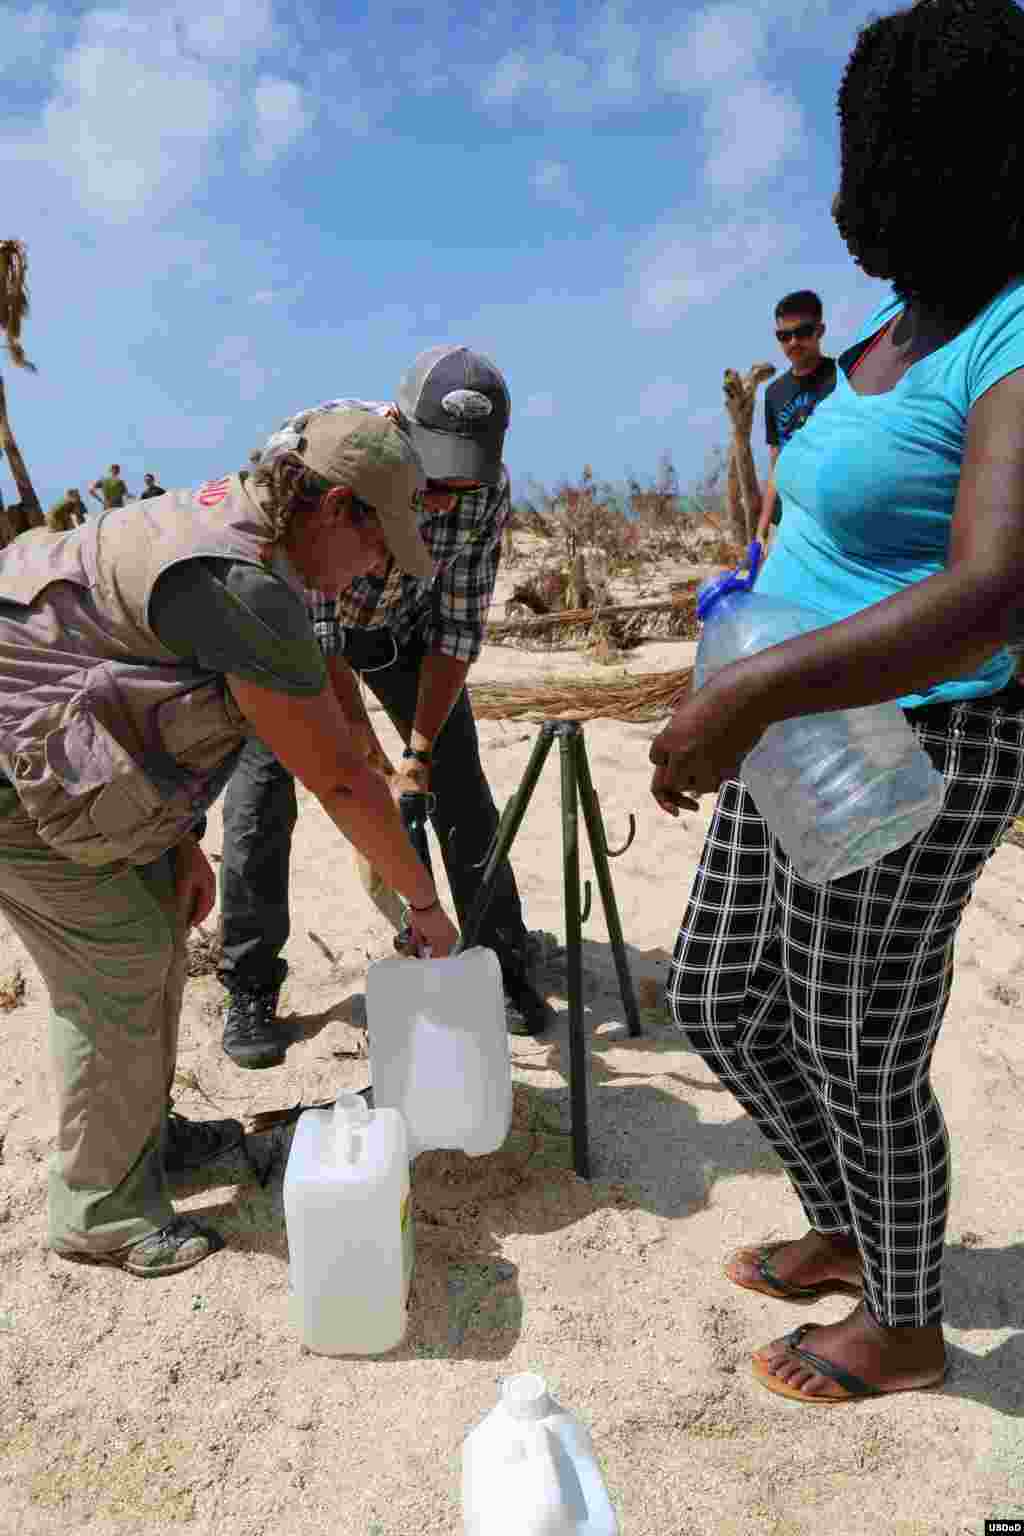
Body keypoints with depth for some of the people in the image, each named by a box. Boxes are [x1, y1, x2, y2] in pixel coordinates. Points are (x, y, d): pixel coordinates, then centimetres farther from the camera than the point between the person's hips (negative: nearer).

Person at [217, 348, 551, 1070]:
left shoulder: (489, 489, -27)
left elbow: (458, 626, -19)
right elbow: (305, 619, -35)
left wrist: (419, 752, -24)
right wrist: (366, 754, -38)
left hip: (403, 623, 2)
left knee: (458, 781, -3)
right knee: (261, 788, -9)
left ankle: (505, 965, 11)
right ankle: (250, 987, 7)